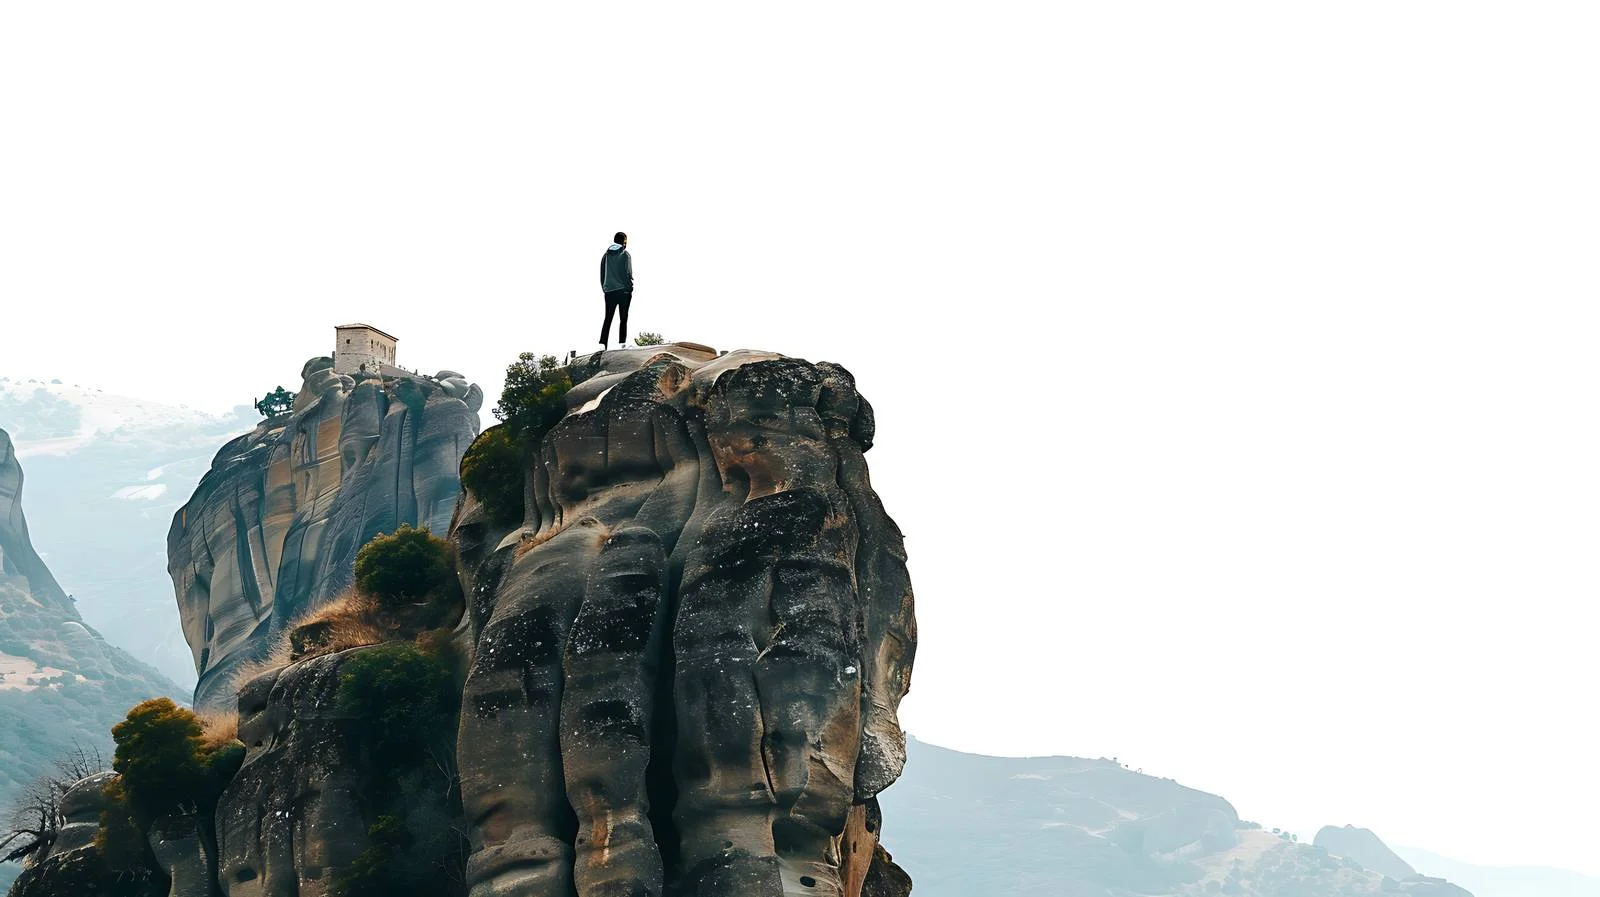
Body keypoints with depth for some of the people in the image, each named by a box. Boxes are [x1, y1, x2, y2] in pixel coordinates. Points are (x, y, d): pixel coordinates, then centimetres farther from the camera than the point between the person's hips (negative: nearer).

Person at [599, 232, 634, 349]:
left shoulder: (606, 255, 9)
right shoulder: (625, 255, -5)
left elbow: (602, 274, 12)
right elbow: (628, 273, -9)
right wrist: (630, 288, -2)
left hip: (609, 292, 4)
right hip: (623, 291, -4)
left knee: (607, 319, 5)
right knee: (623, 319, 0)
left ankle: (602, 344, -7)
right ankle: (622, 343, -9)